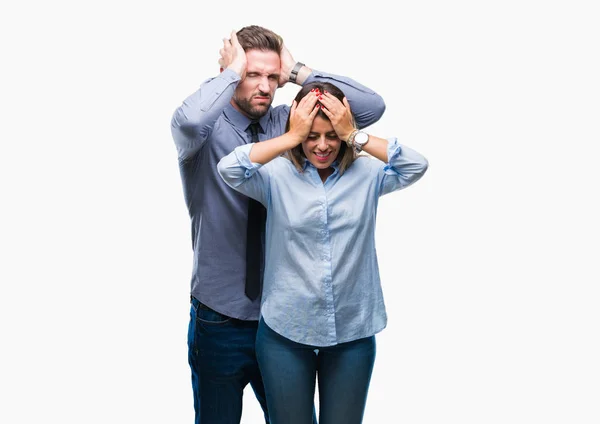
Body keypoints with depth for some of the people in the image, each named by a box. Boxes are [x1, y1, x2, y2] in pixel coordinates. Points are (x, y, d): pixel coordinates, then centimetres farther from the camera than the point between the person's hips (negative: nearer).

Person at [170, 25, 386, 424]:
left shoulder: (289, 122, -1)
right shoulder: (208, 130, -11)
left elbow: (372, 106, -8)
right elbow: (188, 122, -37)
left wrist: (299, 72, -12)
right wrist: (232, 72, -22)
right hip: (220, 318, -3)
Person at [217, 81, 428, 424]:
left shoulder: (367, 174, -2)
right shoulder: (277, 175, -6)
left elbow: (417, 166, -16)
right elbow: (229, 168, -21)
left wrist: (354, 135, -17)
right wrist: (293, 137, -18)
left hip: (353, 332, 1)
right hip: (285, 331, -1)